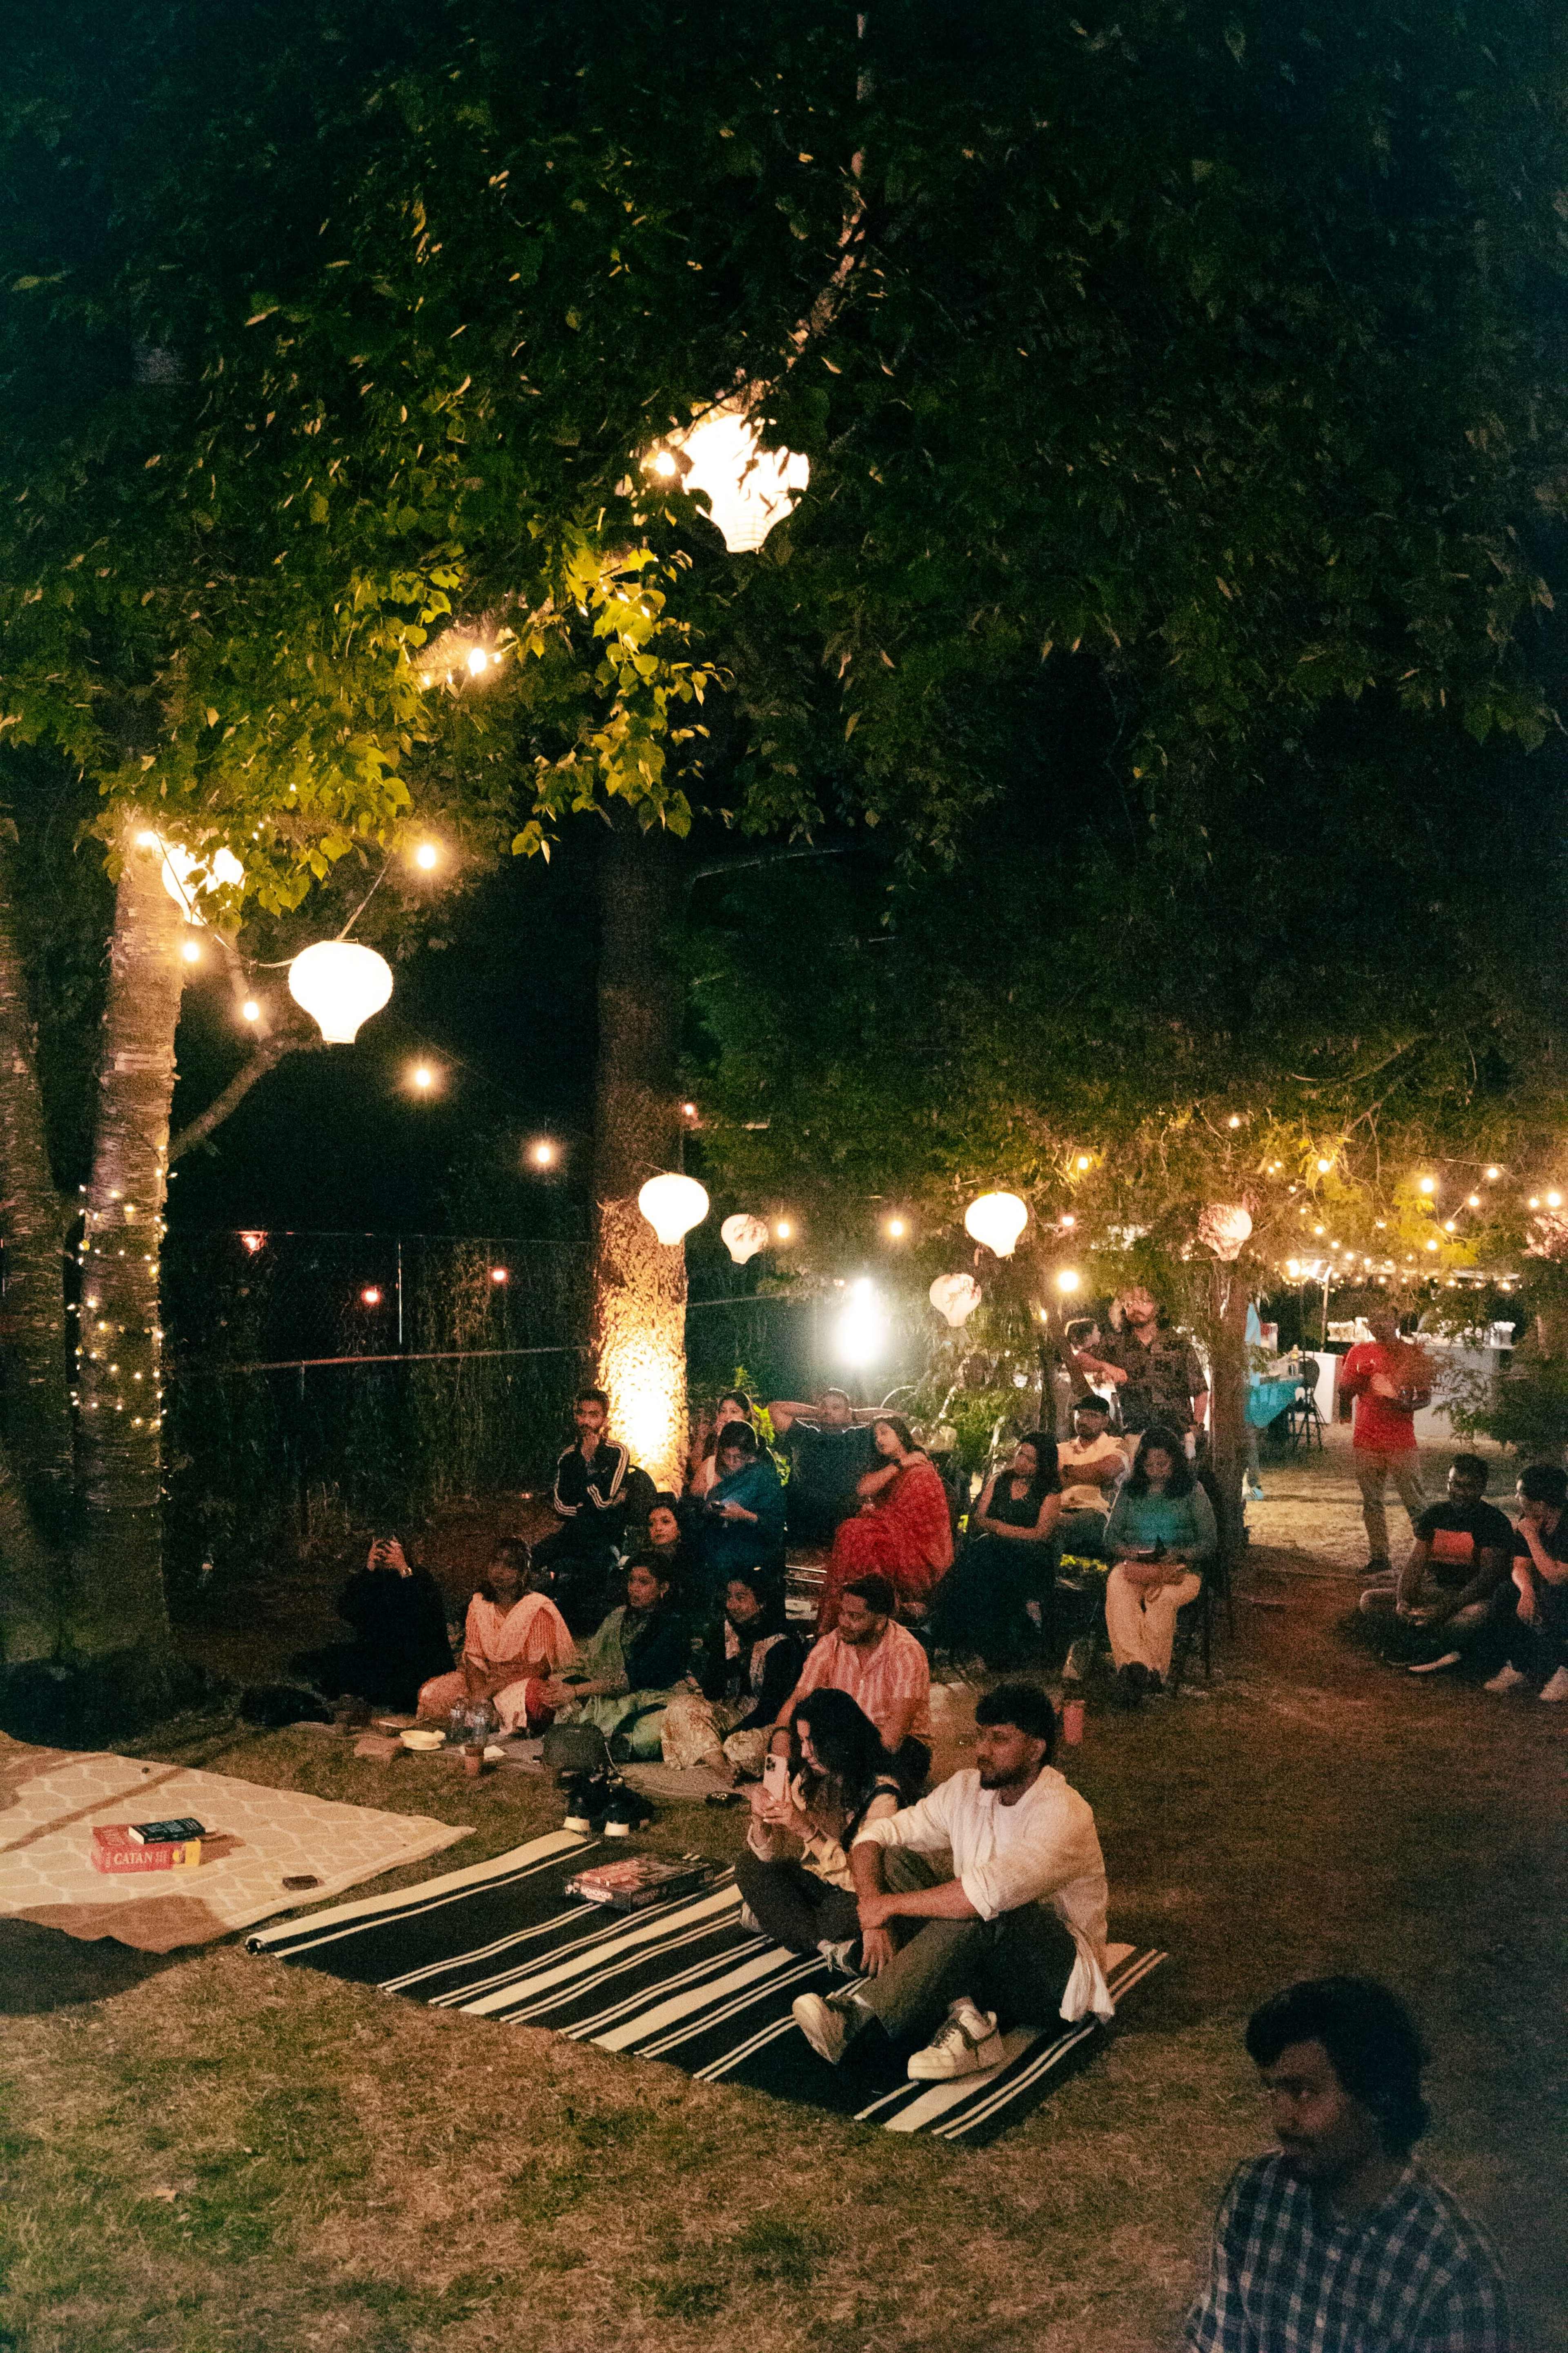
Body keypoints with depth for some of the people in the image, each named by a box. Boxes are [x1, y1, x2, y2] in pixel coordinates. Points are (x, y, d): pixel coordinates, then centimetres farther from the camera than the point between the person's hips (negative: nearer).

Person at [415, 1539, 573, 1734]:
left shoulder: (538, 1609, -12)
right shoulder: (479, 1605, 6)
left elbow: (541, 1668, -15)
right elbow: (472, 1655, 4)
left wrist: (491, 1688, -21)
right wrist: (477, 1688, -19)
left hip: (524, 1680, -5)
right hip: (486, 1679, 5)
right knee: (430, 1694, -15)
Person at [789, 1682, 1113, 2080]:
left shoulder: (1064, 1815, -22)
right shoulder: (967, 1790, 0)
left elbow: (987, 1893, -35)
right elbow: (874, 1835, 0)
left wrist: (889, 1905, -23)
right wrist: (873, 1921, -18)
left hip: (1060, 1976, -7)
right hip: (984, 1963, 7)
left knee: (982, 1911, -36)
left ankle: (858, 2010, -34)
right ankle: (965, 2015, -29)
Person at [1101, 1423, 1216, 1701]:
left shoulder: (1192, 1491, 11)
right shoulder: (1130, 1492, 19)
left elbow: (1209, 1541, 6)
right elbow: (1110, 1535, 17)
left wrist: (1180, 1555, -13)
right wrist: (1127, 1551, -6)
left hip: (1180, 1570, -2)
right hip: (1135, 1566, 2)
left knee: (1161, 1596, -39)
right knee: (1117, 1586, -36)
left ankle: (1155, 1667, -33)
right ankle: (1136, 1664, -48)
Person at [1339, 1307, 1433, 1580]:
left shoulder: (1413, 1354, 1)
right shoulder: (1360, 1352, 9)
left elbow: (1425, 1396, 2)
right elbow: (1344, 1392, 8)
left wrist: (1407, 1405, -19)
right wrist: (1361, 1375, -12)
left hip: (1402, 1442, -3)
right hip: (1366, 1442, 3)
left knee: (1415, 1502, -6)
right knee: (1371, 1503, 6)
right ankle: (1380, 1560, 13)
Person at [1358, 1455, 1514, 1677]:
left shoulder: (1494, 1522, -7)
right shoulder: (1435, 1514, 8)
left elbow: (1489, 1575, -17)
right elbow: (1415, 1563, 2)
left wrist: (1447, 1609, -28)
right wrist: (1403, 1602, -18)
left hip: (1472, 1597, -5)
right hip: (1432, 1591, 5)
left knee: (1479, 1613, -42)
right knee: (1370, 1600, -14)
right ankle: (1436, 1650, -28)